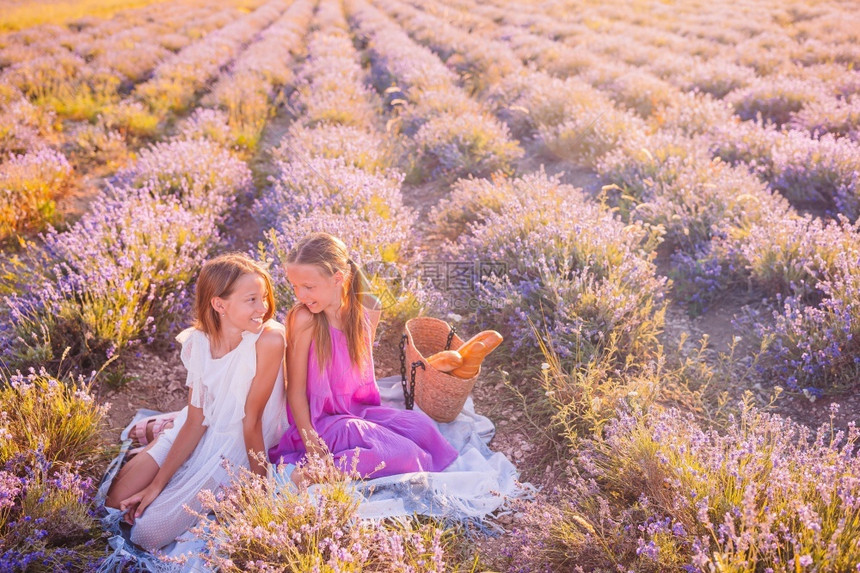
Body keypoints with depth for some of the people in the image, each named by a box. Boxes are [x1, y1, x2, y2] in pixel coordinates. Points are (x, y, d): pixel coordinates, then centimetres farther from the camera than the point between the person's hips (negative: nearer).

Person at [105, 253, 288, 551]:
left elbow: (252, 418, -20)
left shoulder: (269, 339, -26)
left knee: (148, 532, -11)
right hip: (200, 434, 5)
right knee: (116, 501, 2)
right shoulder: (198, 342, -9)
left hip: (237, 447, -5)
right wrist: (157, 484, -9)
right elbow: (195, 420, -6)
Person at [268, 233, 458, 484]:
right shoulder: (304, 319, -19)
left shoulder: (367, 310, -4)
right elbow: (296, 390, -15)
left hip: (359, 410, 6)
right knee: (400, 453, -21)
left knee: (421, 425, -11)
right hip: (321, 420, -6)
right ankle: (311, 471, -14)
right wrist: (311, 446, -20)